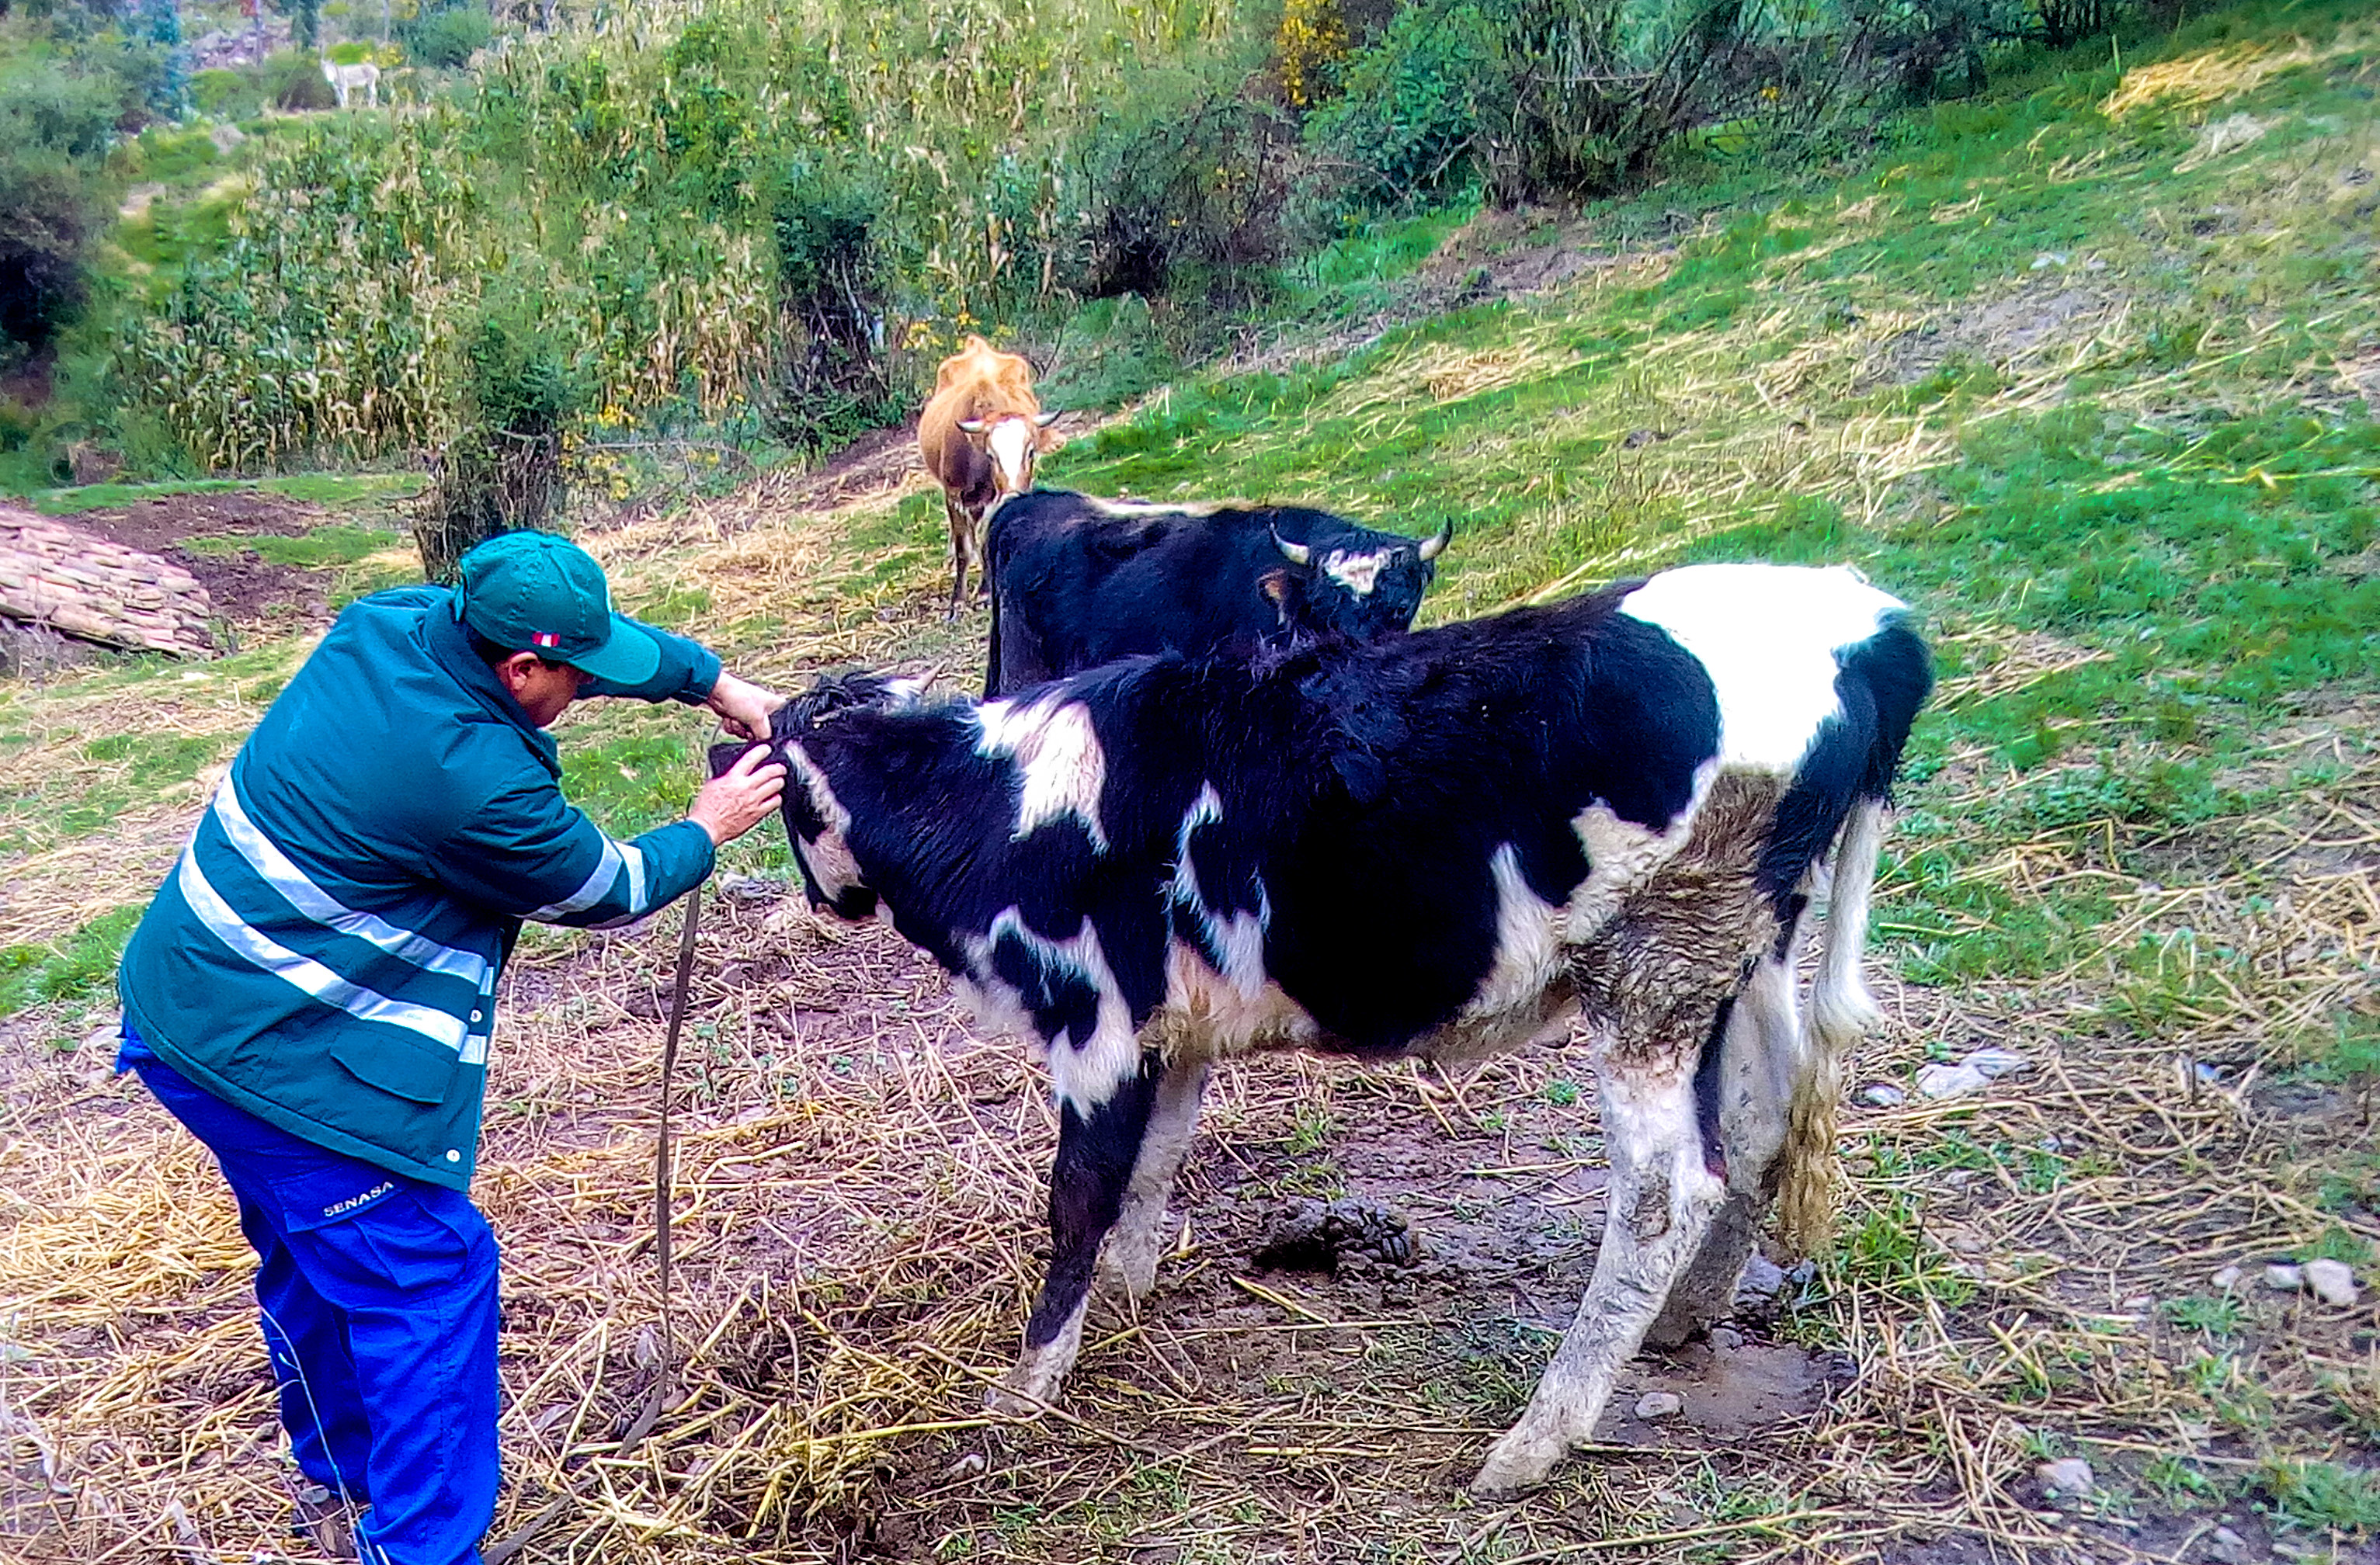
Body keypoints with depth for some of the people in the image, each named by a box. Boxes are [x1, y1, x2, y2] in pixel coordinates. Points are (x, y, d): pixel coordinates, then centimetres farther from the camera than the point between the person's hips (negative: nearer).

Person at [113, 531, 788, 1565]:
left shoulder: (391, 622, -4)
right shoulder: (476, 782, -27)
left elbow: (597, 637, 13)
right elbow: (604, 893, -7)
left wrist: (713, 681, 16)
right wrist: (706, 831, 9)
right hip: (281, 1055, -10)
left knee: (312, 1247, 26)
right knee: (426, 1275, -1)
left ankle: (342, 1459, 46)